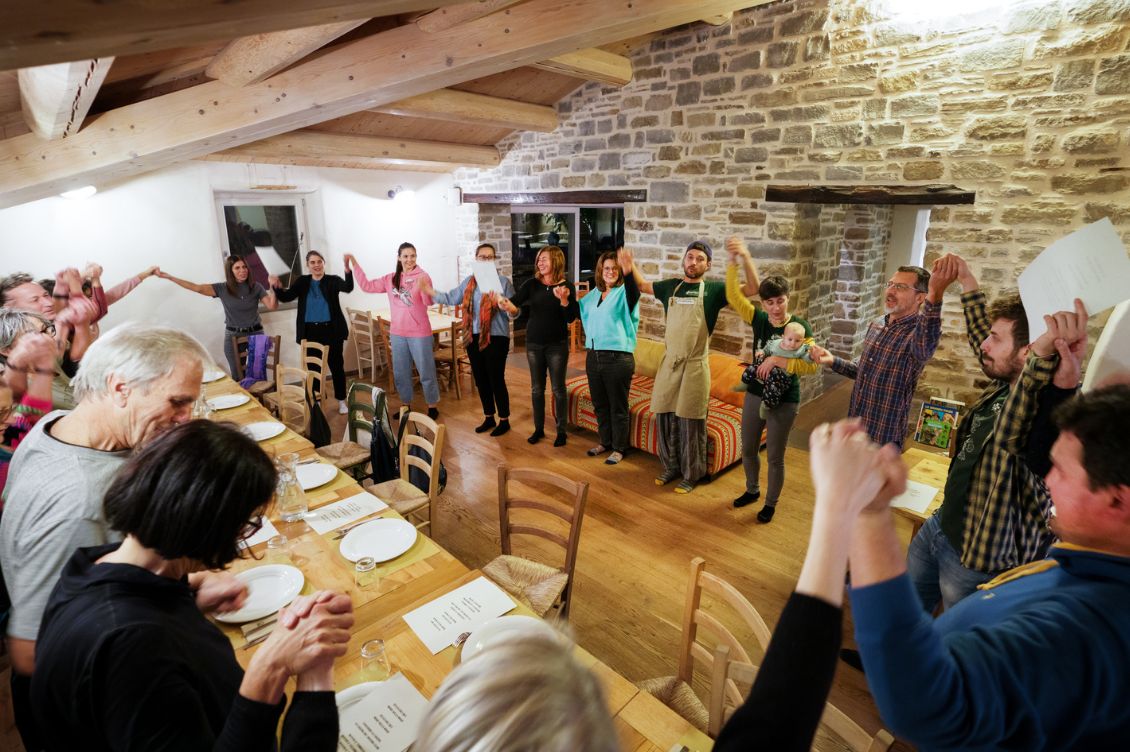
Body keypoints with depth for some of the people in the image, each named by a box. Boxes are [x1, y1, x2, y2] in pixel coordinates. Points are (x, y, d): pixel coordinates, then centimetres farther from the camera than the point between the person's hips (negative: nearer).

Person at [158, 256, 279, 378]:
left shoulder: (255, 287, -3)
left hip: (255, 334, -1)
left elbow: (272, 306, -11)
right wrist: (169, 277, -15)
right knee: (237, 377, 7)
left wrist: (273, 288, -26)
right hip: (233, 336, 1)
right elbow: (197, 288, -10)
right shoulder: (222, 288, -3)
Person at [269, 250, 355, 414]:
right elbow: (285, 297, -2)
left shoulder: (332, 280, -2)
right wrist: (276, 287, -24)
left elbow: (348, 288, -22)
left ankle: (341, 401, 16)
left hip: (331, 330, -2)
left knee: (336, 365, 4)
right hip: (310, 331, 3)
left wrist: (347, 269, -40)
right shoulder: (302, 282, 6)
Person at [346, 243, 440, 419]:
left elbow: (429, 302, -22)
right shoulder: (391, 279, 6)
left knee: (426, 372, 3)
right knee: (400, 373, 16)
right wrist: (354, 263, 2)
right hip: (397, 333, 6)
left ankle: (432, 406, 17)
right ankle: (406, 405, 31)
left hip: (419, 333, -5)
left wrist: (423, 287, -42)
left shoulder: (422, 276, -10)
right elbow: (366, 285, 7)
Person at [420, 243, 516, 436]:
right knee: (481, 380, 13)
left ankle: (504, 421, 15)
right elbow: (451, 298, 16)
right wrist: (430, 292, 10)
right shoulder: (469, 281, 10)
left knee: (496, 380, -1)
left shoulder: (503, 281, -7)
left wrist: (500, 302, -30)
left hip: (496, 338, -6)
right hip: (473, 337, 6)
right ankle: (489, 418, 28)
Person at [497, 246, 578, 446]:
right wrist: (505, 303, -35)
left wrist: (563, 299, -27)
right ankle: (539, 429, 27)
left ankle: (561, 431, 19)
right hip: (533, 343, 3)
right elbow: (514, 302, -13)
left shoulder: (567, 286, -7)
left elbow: (570, 319, -11)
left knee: (558, 389, 5)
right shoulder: (532, 284, -1)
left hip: (557, 345, -3)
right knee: (536, 388, 12)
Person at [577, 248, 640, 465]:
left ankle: (618, 448, 21)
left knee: (618, 407, 6)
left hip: (618, 358, -6)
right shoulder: (594, 294, 11)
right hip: (593, 356, 7)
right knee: (599, 404, 18)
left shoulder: (623, 293, -8)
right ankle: (605, 441, 36)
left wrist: (628, 271, -52)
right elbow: (580, 311, 29)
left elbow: (634, 294, -33)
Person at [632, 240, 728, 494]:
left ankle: (691, 475, 21)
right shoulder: (670, 286, 8)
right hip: (669, 362, 4)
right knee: (664, 417, 10)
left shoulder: (713, 290, -4)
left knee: (690, 423, 4)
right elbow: (642, 285, 25)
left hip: (695, 366, -4)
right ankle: (671, 466, 29)